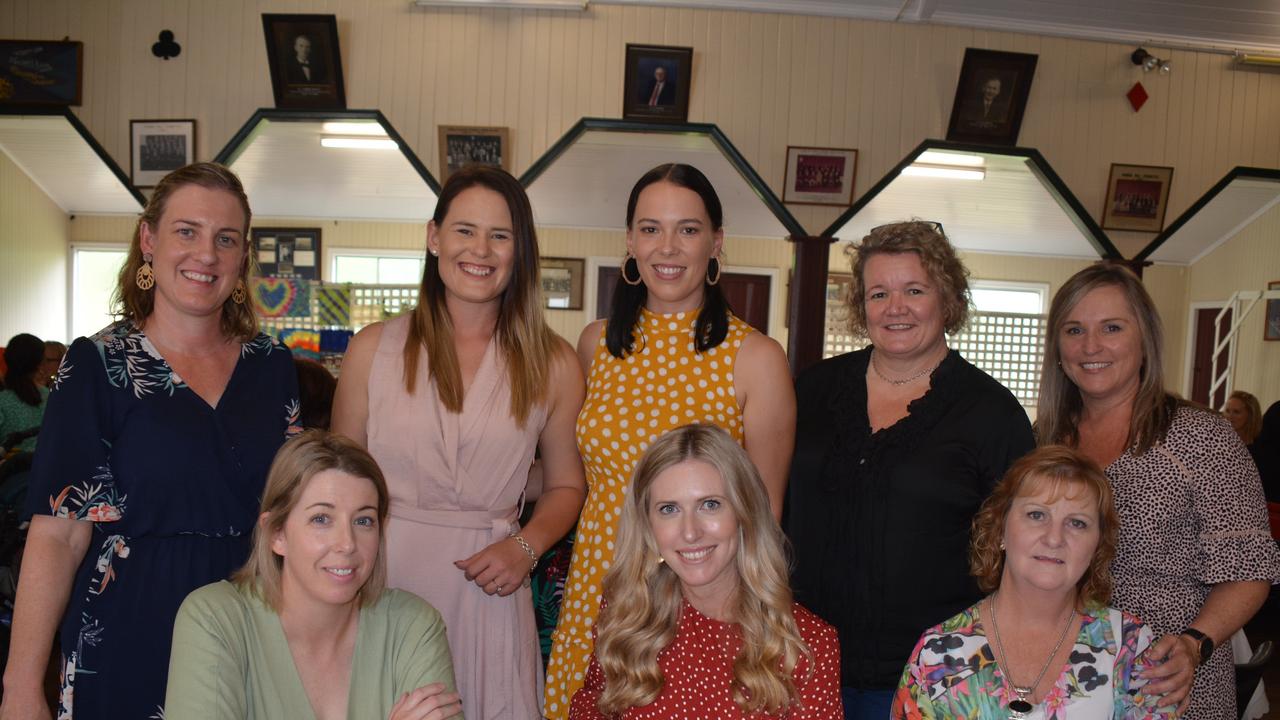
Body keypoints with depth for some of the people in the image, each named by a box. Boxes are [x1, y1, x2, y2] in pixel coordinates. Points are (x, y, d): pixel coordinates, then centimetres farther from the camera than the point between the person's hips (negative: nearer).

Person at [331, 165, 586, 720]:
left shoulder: (551, 364, 2)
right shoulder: (374, 349, 3)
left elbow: (565, 485, 11)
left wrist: (525, 548, -6)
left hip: (486, 597, 0)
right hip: (383, 583, 0)